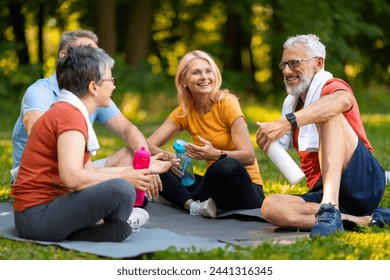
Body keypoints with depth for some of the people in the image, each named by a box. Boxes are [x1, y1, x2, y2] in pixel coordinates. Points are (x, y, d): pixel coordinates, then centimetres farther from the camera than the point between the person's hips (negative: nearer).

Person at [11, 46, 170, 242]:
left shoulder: (65, 111, 18)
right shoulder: (70, 115, -15)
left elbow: (91, 172, 17)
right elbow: (72, 177, -28)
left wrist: (141, 168, 20)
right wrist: (123, 177, -15)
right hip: (37, 214, -11)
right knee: (121, 189, -28)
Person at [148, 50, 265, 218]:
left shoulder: (227, 103, -11)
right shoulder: (183, 113, 3)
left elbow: (249, 156, -18)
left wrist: (216, 155, -36)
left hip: (246, 189, -5)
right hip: (216, 185, 5)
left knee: (228, 166, -39)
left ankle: (183, 200, -12)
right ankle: (193, 204, -28)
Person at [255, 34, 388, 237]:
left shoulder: (332, 87, -2)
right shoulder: (291, 103, 21)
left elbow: (342, 100, -30)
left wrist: (287, 122, -42)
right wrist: (267, 140, -5)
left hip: (364, 181, -6)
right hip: (321, 192, 6)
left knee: (328, 115, -27)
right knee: (271, 207, -24)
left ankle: (330, 209, -45)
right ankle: (361, 220, -29)